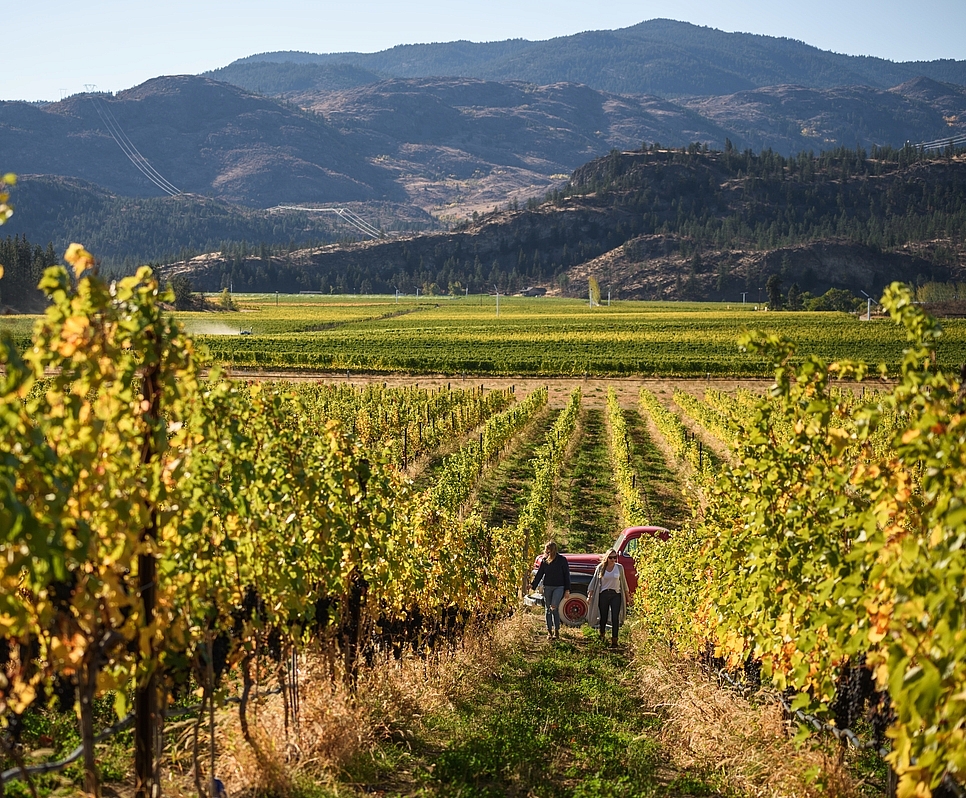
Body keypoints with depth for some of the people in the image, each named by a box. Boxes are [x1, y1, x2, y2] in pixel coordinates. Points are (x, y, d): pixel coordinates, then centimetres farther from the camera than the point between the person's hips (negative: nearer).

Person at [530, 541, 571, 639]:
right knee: (548, 609, 6)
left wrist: (567, 590, -3)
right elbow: (539, 574, 8)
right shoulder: (544, 560, 6)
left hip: (558, 587, -4)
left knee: (554, 608, -17)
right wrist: (532, 585, -4)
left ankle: (556, 630, -7)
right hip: (547, 587, 4)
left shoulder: (562, 560, -1)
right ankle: (549, 631, 14)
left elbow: (566, 575, 1)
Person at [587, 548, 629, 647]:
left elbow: (623, 582, 10)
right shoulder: (600, 567, 0)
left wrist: (627, 595, 13)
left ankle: (614, 640, -4)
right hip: (603, 595, 0)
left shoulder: (619, 567, 1)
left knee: (615, 618, -7)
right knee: (603, 616, 10)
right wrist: (589, 595, 0)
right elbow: (594, 581, 4)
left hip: (616, 595, 0)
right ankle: (602, 634, 36)